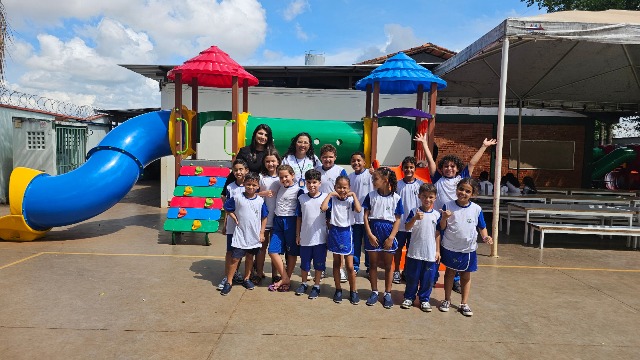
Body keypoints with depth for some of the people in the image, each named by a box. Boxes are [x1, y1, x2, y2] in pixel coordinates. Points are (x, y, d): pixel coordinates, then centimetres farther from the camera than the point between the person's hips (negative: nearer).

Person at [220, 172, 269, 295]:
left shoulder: (260, 201, -1)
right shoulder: (237, 197, -7)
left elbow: (264, 218, 5)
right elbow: (227, 209, 5)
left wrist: (261, 233, 2)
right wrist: (235, 219, -6)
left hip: (254, 235, 3)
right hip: (240, 234, -2)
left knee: (250, 257, 16)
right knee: (235, 258, -2)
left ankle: (246, 279, 31)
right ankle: (228, 282, 8)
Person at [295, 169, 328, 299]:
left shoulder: (326, 197, -5)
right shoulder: (301, 198, 1)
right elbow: (299, 218, 7)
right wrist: (298, 234, 7)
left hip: (320, 238, -2)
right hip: (305, 237, 2)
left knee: (319, 263, 9)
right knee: (304, 263, 15)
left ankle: (316, 286, 25)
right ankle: (304, 284, 35)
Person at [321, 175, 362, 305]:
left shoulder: (350, 200, -3)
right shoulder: (332, 199, -4)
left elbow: (359, 209, -23)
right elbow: (323, 208, -23)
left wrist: (353, 195, -16)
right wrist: (330, 194, -15)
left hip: (347, 232, -1)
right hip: (334, 232, 1)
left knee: (350, 266, 2)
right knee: (336, 263, 13)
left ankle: (353, 291, 19)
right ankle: (338, 290, 26)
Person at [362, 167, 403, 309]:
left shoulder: (396, 198, -5)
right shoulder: (371, 195, -1)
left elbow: (397, 220, -3)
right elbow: (366, 216, -1)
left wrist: (391, 237, -11)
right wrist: (370, 234, -9)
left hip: (388, 233, -1)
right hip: (373, 232, 1)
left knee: (388, 265, 9)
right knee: (373, 264, 9)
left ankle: (387, 294, 21)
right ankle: (374, 292, 23)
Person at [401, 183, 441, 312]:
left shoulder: (436, 214, 2)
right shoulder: (414, 212, -4)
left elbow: (437, 233, 7)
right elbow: (407, 227, -14)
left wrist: (438, 251, 6)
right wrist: (415, 218, -32)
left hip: (430, 253, 2)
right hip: (415, 251, -1)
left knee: (428, 278, 9)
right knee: (412, 277, 9)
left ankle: (424, 299, 26)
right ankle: (409, 297, 27)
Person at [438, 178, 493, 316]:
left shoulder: (476, 209, -6)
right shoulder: (448, 206, -9)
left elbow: (482, 227, 4)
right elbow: (442, 227, -7)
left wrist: (485, 237, -14)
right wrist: (444, 218, -26)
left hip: (468, 249, 1)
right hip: (450, 247, -1)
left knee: (466, 275, 12)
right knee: (449, 272, 14)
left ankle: (464, 304, 26)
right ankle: (447, 300, 30)